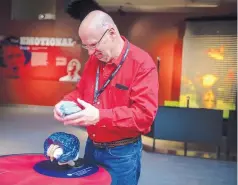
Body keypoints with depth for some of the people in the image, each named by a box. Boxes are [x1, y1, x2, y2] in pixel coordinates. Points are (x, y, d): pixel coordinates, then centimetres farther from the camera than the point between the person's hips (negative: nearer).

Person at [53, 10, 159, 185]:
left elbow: (144, 114, -24)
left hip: (122, 153, -6)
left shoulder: (142, 63, -18)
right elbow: (80, 91, 15)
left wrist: (100, 116, -32)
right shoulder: (94, 60, 3)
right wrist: (67, 102, -8)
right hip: (92, 146, 6)